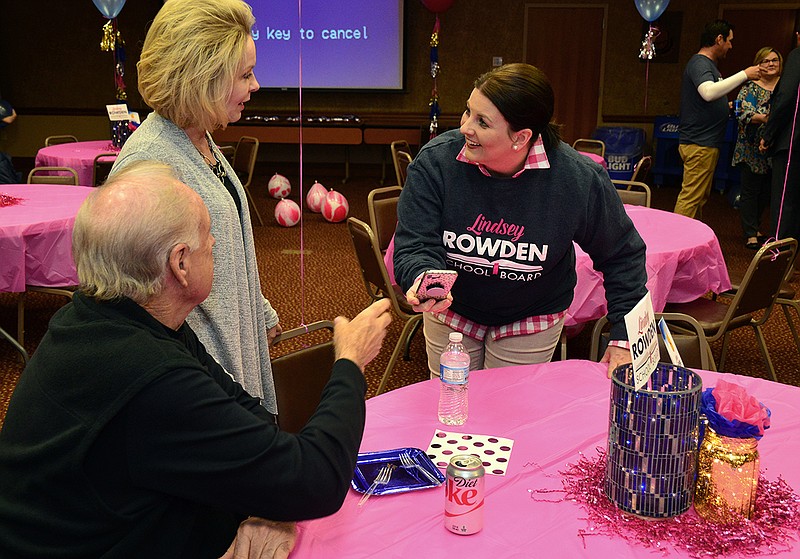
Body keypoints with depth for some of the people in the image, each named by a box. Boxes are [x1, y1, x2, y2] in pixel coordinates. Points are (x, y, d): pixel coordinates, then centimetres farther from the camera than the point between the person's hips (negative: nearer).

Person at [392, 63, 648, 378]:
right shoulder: (435, 161, -23)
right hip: (450, 312, 2)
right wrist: (422, 278, -46)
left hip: (531, 323, -1)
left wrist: (624, 339, -10)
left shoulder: (580, 179, -24)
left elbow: (622, 256, -9)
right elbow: (415, 245, -22)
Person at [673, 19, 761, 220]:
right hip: (699, 144, -11)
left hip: (706, 143, 11)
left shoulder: (708, 64, 21)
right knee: (690, 199, -12)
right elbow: (708, 92, -31)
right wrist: (744, 75, -25)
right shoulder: (699, 63, -12)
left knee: (700, 198, 15)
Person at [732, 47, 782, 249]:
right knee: (750, 191, 0)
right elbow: (743, 113, -13)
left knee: (766, 192, 11)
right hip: (753, 149, -4)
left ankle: (754, 226, 29)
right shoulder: (749, 87, -2)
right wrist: (762, 118, -30)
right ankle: (751, 234, 6)